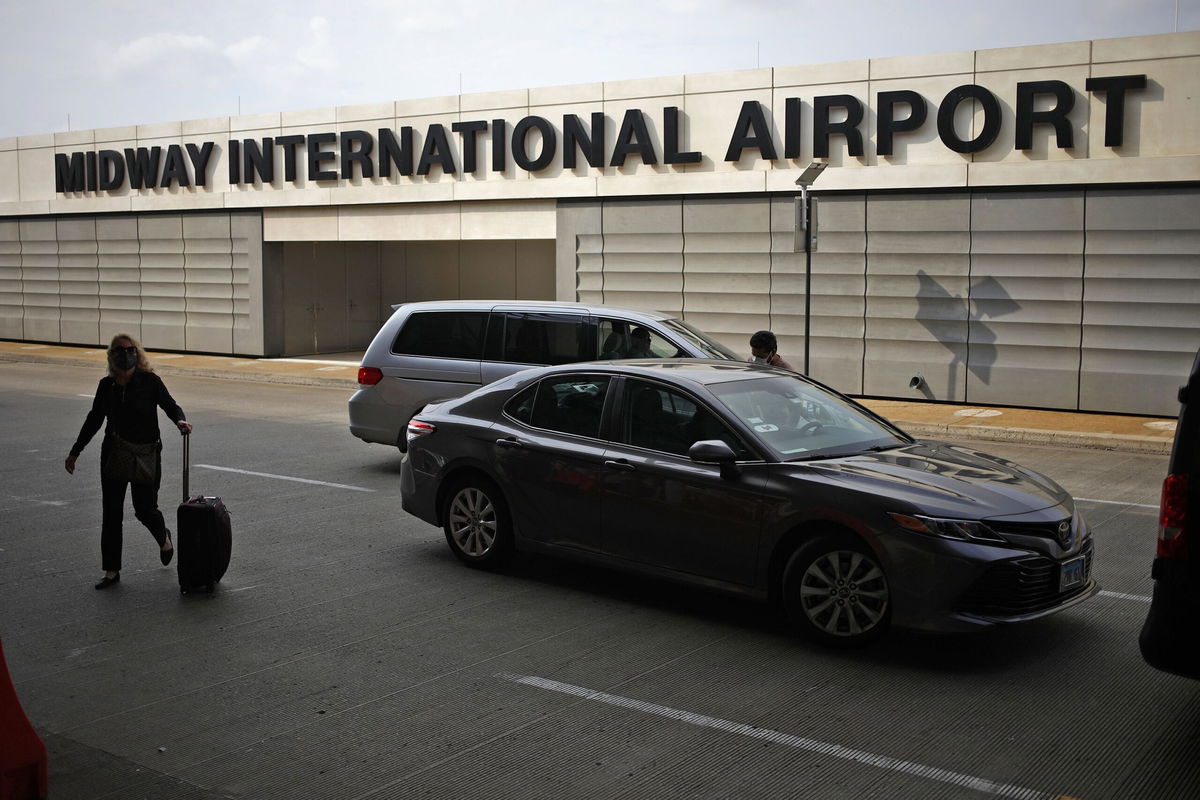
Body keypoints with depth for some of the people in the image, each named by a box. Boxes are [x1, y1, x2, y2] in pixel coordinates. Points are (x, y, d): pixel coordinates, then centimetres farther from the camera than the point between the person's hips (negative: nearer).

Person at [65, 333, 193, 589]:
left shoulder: (150, 381, -9)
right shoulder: (107, 385, 2)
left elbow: (171, 405, -2)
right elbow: (94, 419, 12)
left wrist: (180, 420, -26)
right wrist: (75, 452, 16)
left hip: (146, 455, -3)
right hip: (113, 454, 3)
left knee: (145, 509, 2)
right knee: (111, 512, 4)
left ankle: (164, 538, 38)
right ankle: (111, 570, 14)